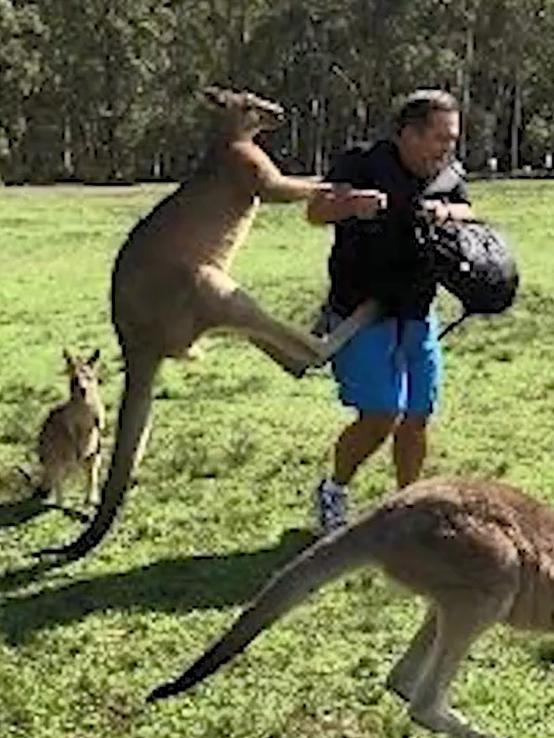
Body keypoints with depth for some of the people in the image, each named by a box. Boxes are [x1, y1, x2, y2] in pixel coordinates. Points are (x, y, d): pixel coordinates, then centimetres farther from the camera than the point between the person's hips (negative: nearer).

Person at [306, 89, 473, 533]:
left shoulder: (449, 175, 7)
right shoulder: (363, 165, -13)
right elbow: (316, 213, -25)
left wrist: (445, 211, -21)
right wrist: (350, 204, -48)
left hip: (418, 316, 6)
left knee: (415, 419, 7)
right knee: (381, 416, -12)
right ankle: (333, 491, 12)